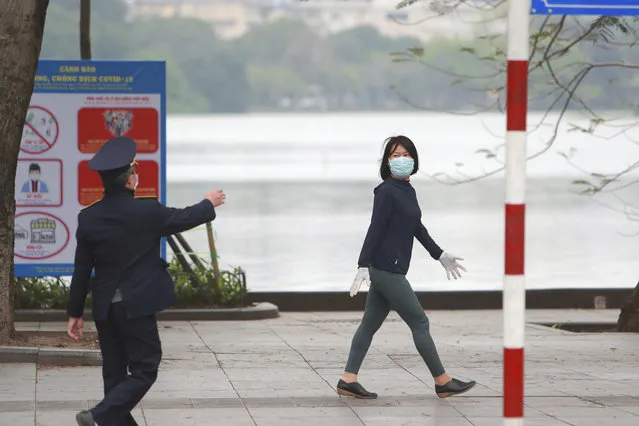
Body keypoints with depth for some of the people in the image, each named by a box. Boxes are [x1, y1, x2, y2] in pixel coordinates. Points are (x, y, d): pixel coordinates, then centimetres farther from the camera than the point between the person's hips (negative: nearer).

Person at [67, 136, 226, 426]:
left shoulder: (88, 217, -3)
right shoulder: (147, 211, -13)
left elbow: (82, 269, 2)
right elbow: (183, 219, 5)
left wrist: (75, 312, 10)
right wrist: (208, 204, 26)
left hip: (105, 308, 5)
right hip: (137, 306, -5)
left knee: (115, 374, 12)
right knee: (144, 371, 1)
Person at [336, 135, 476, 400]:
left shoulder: (407, 190, 13)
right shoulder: (387, 191, -14)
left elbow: (417, 228, 23)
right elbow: (375, 229, -18)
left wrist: (440, 255, 29)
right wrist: (363, 265, -22)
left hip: (388, 270, 9)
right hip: (387, 269, -9)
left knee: (370, 324, 9)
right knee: (419, 322, -1)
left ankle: (348, 380, 11)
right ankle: (442, 382, 7)